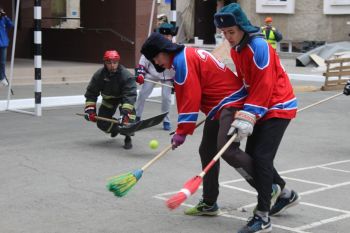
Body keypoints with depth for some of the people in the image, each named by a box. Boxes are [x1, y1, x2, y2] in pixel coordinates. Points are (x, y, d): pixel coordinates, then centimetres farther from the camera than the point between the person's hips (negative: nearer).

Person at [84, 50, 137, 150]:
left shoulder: (126, 76, -32)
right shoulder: (99, 75, -21)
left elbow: (130, 95, -39)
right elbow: (91, 93, -11)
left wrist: (125, 112, -52)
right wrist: (90, 109, -21)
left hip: (123, 97, -3)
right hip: (108, 99, 4)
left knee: (127, 115, -33)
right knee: (102, 123, -2)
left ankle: (128, 139, -17)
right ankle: (115, 128, 33)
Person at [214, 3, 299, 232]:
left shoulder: (259, 47, -22)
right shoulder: (236, 49, 5)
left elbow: (264, 87, -25)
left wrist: (247, 118, -28)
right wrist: (242, 113, 11)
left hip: (278, 107, -9)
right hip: (260, 107, 9)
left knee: (261, 158, -15)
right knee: (252, 155, 11)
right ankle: (286, 194, 32)